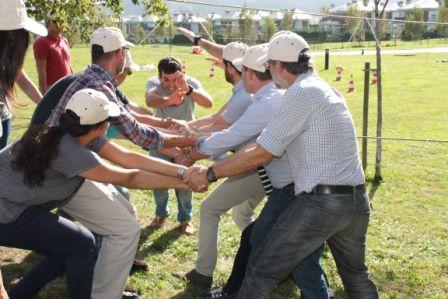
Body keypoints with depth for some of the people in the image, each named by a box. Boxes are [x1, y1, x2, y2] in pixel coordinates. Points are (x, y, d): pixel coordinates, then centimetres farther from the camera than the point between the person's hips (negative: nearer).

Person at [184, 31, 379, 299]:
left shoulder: (301, 93, -11)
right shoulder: (328, 89, 16)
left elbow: (261, 155, -10)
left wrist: (210, 174, -1)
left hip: (321, 203, -9)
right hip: (357, 201, 9)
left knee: (262, 272, 2)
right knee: (357, 276, 27)